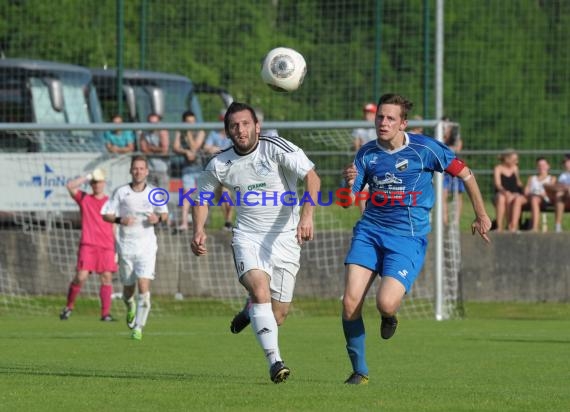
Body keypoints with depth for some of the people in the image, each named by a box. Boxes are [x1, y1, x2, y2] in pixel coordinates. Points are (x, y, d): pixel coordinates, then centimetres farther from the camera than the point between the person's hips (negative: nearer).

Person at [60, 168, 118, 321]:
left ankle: (105, 313, -5)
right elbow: (70, 186, -5)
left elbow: (115, 227, 15)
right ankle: (69, 306, 8)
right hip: (88, 245, -2)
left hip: (107, 246, 2)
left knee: (107, 278, -5)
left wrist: (117, 250, 11)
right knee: (81, 277, -10)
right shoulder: (84, 198, 10)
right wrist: (87, 177, -3)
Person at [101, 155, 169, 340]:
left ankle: (138, 327, -11)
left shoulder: (154, 193, 4)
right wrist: (119, 220, -17)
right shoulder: (120, 192, 0)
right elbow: (105, 214, 3)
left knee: (144, 286, -15)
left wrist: (158, 218, -7)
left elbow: (165, 213, 16)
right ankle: (130, 308, 45)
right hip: (126, 246, 0)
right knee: (128, 288, 9)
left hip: (147, 246, 0)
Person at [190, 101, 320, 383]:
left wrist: (307, 215, -38)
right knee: (260, 290, -28)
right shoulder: (219, 164, -1)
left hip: (285, 238, -1)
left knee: (278, 316, 3)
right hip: (248, 238, 1)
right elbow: (201, 196, 16)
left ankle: (249, 311, 40)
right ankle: (274, 361, -27)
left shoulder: (277, 149, -12)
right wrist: (198, 230, -1)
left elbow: (311, 177, -22)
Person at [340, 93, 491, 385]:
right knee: (350, 302, -12)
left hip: (407, 237, -4)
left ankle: (389, 317, 17)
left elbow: (464, 174, 4)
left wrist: (481, 215, 10)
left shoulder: (424, 148, -7)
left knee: (385, 304, -23)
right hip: (369, 231, 4)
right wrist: (349, 184, -18)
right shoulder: (367, 153, 4)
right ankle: (359, 371, 5)